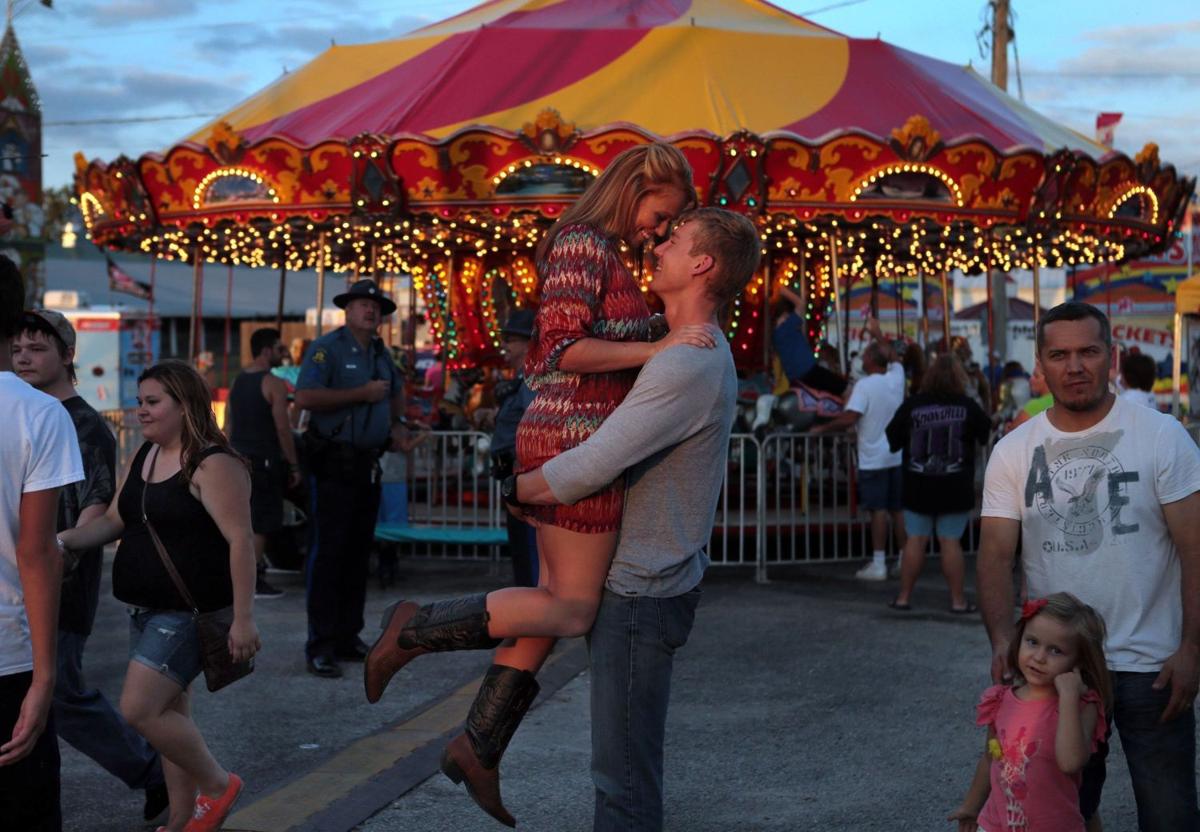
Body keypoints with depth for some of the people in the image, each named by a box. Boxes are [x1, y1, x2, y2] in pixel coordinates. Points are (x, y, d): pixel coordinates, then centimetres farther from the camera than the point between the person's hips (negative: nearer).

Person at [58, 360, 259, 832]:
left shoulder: (213, 465, -16)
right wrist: (64, 541, -2)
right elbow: (113, 521, 17)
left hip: (190, 611, -9)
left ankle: (217, 784, 4)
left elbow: (240, 540, -20)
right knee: (169, 714, 14)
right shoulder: (143, 456, 11)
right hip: (148, 610, 9)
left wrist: (243, 619, -23)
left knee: (140, 709, -15)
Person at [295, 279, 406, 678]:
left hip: (368, 466, 8)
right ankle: (320, 646, -6)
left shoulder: (380, 353, 16)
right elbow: (305, 397, -22)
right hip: (334, 466, -8)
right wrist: (362, 394, -18)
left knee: (358, 554, 11)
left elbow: (396, 390, 37)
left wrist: (397, 423, 19)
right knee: (327, 554, -8)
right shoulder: (327, 347, -8)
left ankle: (348, 638, 18)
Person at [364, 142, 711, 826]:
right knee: (573, 611, -4)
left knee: (556, 604, 13)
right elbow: (563, 349, -21)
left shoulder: (603, 253, 17)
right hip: (579, 443, -10)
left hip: (558, 439, 10)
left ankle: (478, 749, 18)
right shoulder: (583, 245, -12)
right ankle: (417, 629, -1)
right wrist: (658, 349, -21)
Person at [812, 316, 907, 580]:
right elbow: (893, 358, 27)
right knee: (898, 509, 11)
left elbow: (849, 418, -22)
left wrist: (823, 428, -10)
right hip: (897, 456, 6)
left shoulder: (865, 385, -15)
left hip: (873, 459, -6)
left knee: (878, 510, -4)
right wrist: (879, 335, 36)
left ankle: (878, 565, -2)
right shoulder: (896, 378, 4)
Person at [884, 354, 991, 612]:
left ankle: (904, 597, 12)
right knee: (951, 542, 3)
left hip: (918, 487, 1)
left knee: (915, 540, 8)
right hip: (955, 489, -1)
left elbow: (893, 441, 3)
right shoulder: (967, 407, -6)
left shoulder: (912, 405, -5)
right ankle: (958, 600, 7)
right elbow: (987, 435, 9)